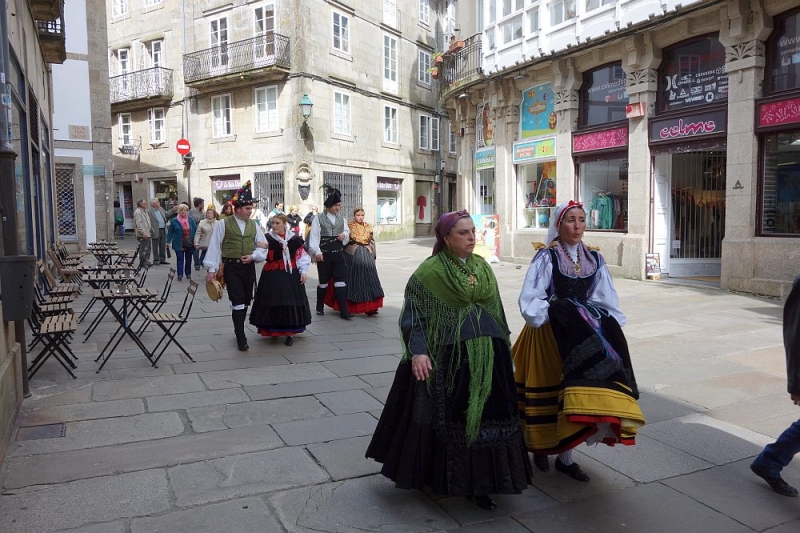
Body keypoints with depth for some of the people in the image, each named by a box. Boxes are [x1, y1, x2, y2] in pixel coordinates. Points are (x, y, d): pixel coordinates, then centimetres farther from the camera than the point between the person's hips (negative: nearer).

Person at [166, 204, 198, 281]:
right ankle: (180, 275, -2)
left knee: (188, 259, 10)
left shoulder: (191, 220, 2)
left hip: (189, 244, 2)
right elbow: (170, 231, 2)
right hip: (179, 244, -2)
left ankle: (188, 273, 23)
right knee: (180, 259, -4)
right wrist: (168, 241, -1)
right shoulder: (174, 221, -2)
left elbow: (195, 230, 3)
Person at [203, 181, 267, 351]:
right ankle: (241, 337, 0)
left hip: (249, 267, 4)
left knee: (246, 301, 12)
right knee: (238, 302, -7)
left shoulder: (254, 225, 9)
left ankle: (239, 330, 30)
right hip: (231, 267, -4)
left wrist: (253, 256, -8)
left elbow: (263, 246, 11)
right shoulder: (223, 225, -4)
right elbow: (214, 246, -5)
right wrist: (211, 269, -10)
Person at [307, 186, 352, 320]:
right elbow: (314, 236, -10)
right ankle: (320, 307, 29)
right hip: (324, 255, -3)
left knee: (341, 281, -4)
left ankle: (343, 311, -2)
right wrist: (317, 252, -19)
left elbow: (347, 232, 21)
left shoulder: (341, 219, 10)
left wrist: (345, 235, -2)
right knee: (324, 282, 9)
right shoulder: (318, 219, -4)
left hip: (338, 254, 3)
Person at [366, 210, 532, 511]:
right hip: (448, 356, -5)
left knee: (484, 415, 8)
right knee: (448, 416, 6)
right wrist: (418, 351, -21)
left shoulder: (482, 267, 10)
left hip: (486, 355, 5)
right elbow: (413, 313, -10)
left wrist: (503, 346, 19)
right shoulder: (430, 270, -8)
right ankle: (439, 476, 26)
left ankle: (478, 482, 21)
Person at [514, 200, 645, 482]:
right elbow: (529, 300, -12)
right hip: (549, 332, -4)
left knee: (574, 392, 2)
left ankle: (565, 456, 14)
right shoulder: (546, 257, -8)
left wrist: (611, 329, -2)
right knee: (549, 392, 4)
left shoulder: (594, 260, 7)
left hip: (583, 332, 4)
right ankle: (541, 446, 23)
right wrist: (554, 321, -15)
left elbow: (607, 301, 9)